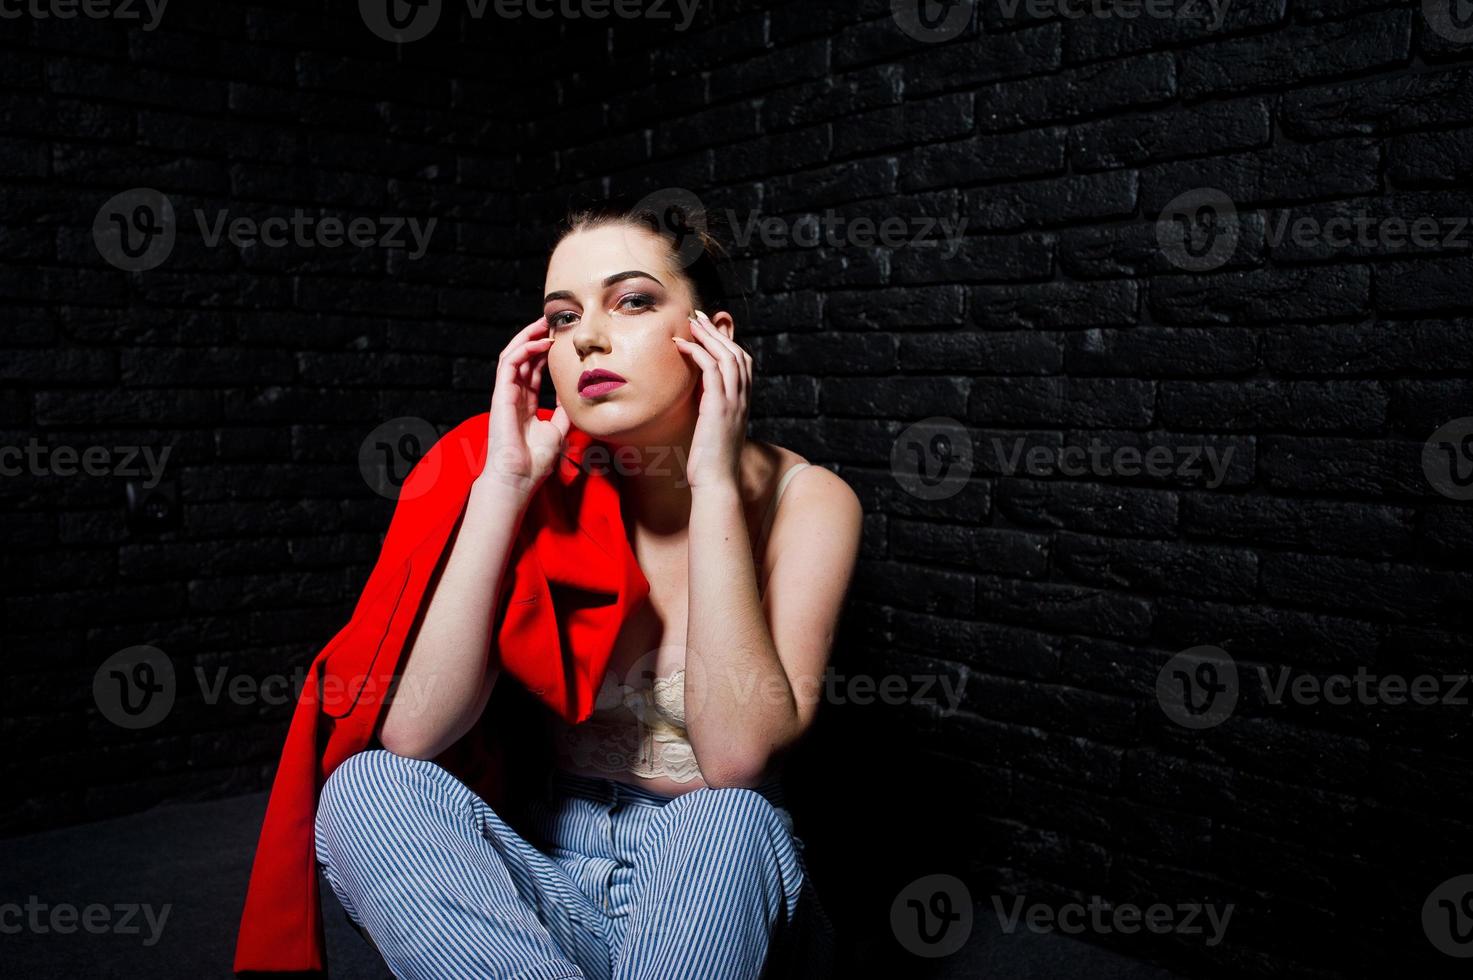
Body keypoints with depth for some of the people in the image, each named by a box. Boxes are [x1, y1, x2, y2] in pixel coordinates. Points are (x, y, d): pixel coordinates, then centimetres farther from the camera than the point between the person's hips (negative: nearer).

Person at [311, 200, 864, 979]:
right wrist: (504, 481, -20)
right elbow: (412, 735, -17)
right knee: (365, 786, -23)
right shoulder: (548, 493, -4)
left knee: (723, 826, -35)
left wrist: (714, 483, -24)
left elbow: (738, 756, -24)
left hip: (724, 893, -2)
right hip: (547, 878, 3)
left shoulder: (803, 500, -9)